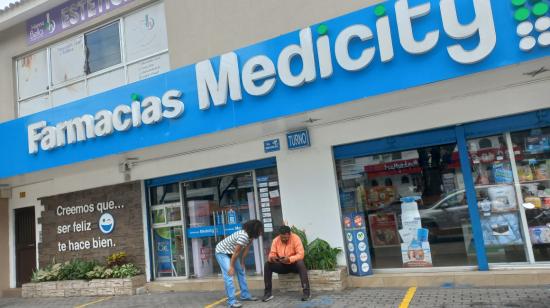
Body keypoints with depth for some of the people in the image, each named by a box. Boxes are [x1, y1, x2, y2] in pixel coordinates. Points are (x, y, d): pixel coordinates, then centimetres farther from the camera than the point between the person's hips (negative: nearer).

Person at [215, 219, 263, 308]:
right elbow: (236, 252, -28)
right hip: (222, 252, -10)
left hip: (231, 253, 10)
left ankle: (245, 295, 22)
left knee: (241, 272, 12)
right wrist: (231, 266, -20)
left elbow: (245, 249, 2)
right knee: (229, 275, -18)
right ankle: (231, 301, -17)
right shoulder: (243, 236, -34)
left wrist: (242, 263, 5)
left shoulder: (250, 235, -5)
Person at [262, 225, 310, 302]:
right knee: (267, 265, -19)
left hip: (294, 264, -3)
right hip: (282, 265, 4)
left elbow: (300, 255, -24)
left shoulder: (295, 238, -19)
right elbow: (272, 254, -8)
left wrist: (289, 259, -41)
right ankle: (268, 293, -15)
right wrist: (271, 258, -33)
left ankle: (306, 292, -35)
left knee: (301, 263, -36)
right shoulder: (276, 240, -7)